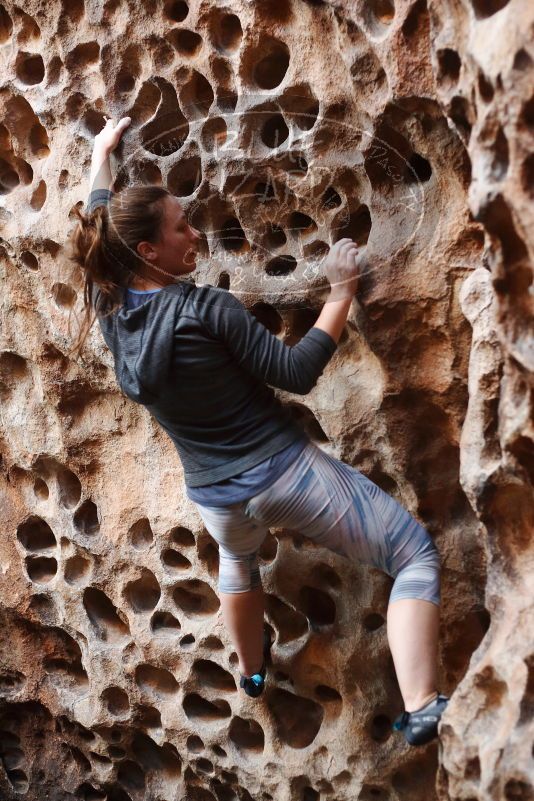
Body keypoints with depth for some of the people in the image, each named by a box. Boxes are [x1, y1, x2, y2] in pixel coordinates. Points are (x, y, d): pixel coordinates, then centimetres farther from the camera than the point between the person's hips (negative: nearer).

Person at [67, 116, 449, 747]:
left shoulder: (110, 308, -3)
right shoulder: (206, 310, -22)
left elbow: (101, 230, 15)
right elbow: (296, 374, -18)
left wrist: (101, 153, 29)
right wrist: (341, 295, -12)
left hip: (217, 499, 7)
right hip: (285, 473, -7)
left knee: (237, 555, 43)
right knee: (417, 554, 3)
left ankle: (251, 670, 59)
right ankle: (421, 712, -7)